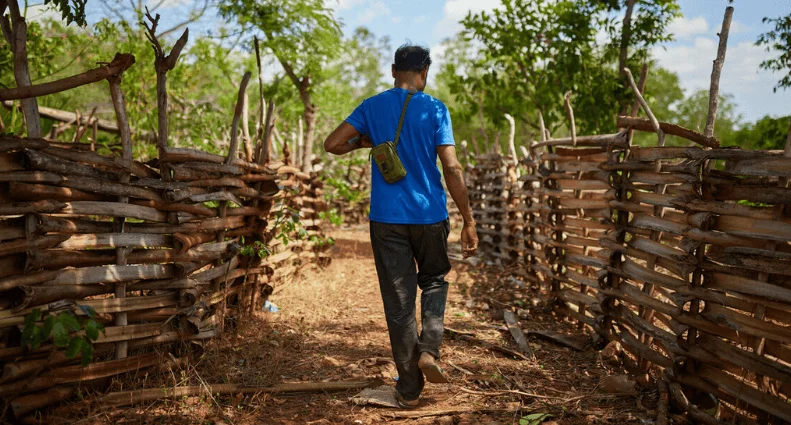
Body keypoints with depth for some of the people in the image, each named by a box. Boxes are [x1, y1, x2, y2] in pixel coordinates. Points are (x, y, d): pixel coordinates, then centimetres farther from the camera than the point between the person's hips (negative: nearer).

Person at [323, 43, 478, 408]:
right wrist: (468, 220, -6)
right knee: (434, 280, 24)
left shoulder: (372, 107, 3)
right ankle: (428, 349, 4)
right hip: (430, 216, -1)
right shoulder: (435, 110, -3)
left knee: (399, 300, 7)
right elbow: (451, 167, -10)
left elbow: (332, 144, -2)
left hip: (386, 219, 1)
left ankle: (409, 389, 13)